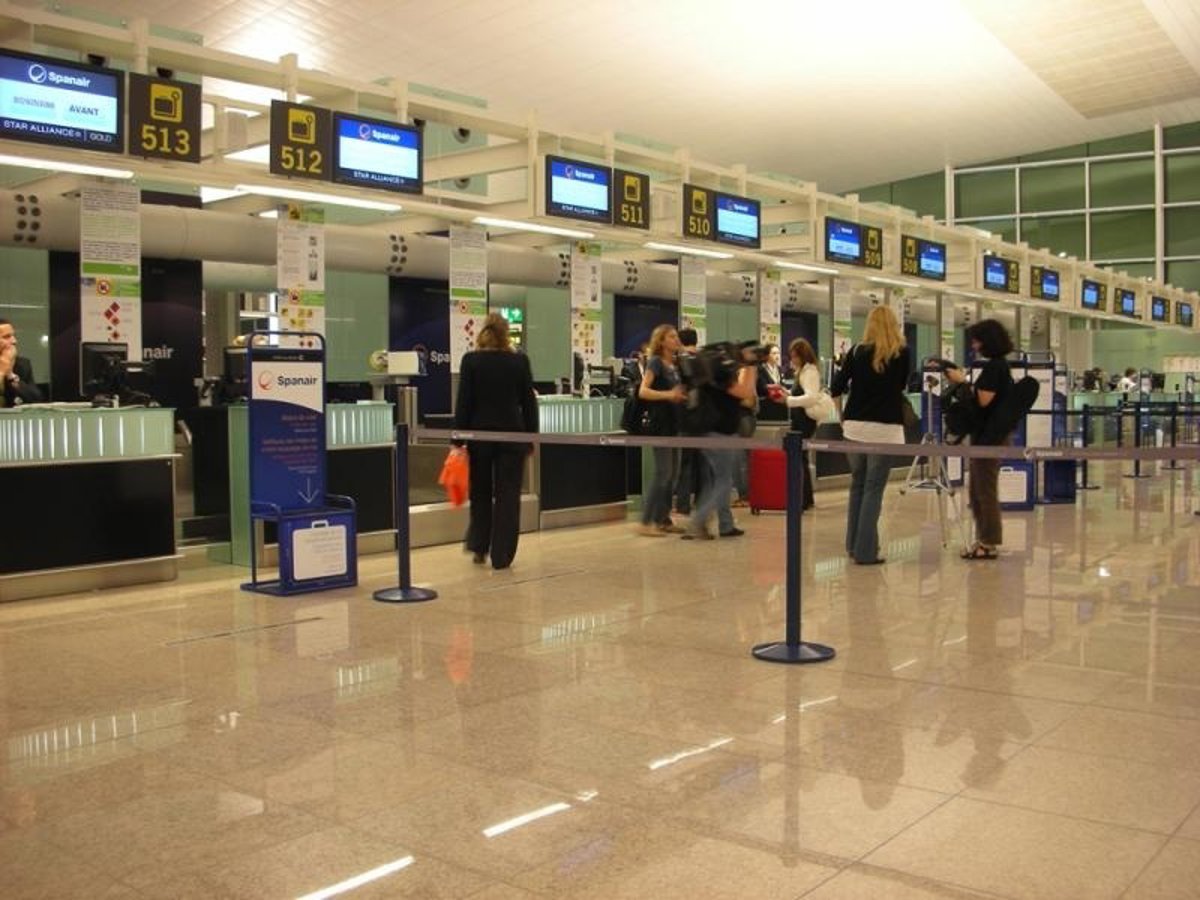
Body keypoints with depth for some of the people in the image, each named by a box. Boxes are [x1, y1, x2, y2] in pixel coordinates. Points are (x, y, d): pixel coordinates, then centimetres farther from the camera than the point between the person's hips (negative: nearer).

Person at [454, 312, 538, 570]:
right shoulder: (520, 361, -3)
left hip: (480, 433, 1)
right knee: (508, 496, 5)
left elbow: (463, 402, -6)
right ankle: (501, 556, 6)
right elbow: (529, 403, 1)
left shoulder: (471, 360, -5)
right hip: (512, 434, 0)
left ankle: (479, 547, 18)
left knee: (480, 492, 18)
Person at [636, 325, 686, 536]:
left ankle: (663, 519, 15)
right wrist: (668, 395, -29)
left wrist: (682, 395, 5)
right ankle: (646, 523, -6)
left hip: (673, 423, 8)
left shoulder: (674, 365, 14)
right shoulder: (655, 362, -8)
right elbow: (643, 391, -19)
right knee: (662, 473, -10)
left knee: (673, 473, 8)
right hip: (660, 423, -8)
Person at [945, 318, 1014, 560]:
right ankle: (984, 538, 21)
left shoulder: (994, 366, -14)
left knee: (985, 490, -3)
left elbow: (983, 400, -19)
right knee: (977, 490, 15)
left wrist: (963, 381, -10)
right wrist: (964, 382, 11)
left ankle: (989, 543, 3)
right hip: (988, 434, 10)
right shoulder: (998, 366, 15)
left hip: (989, 436, -10)